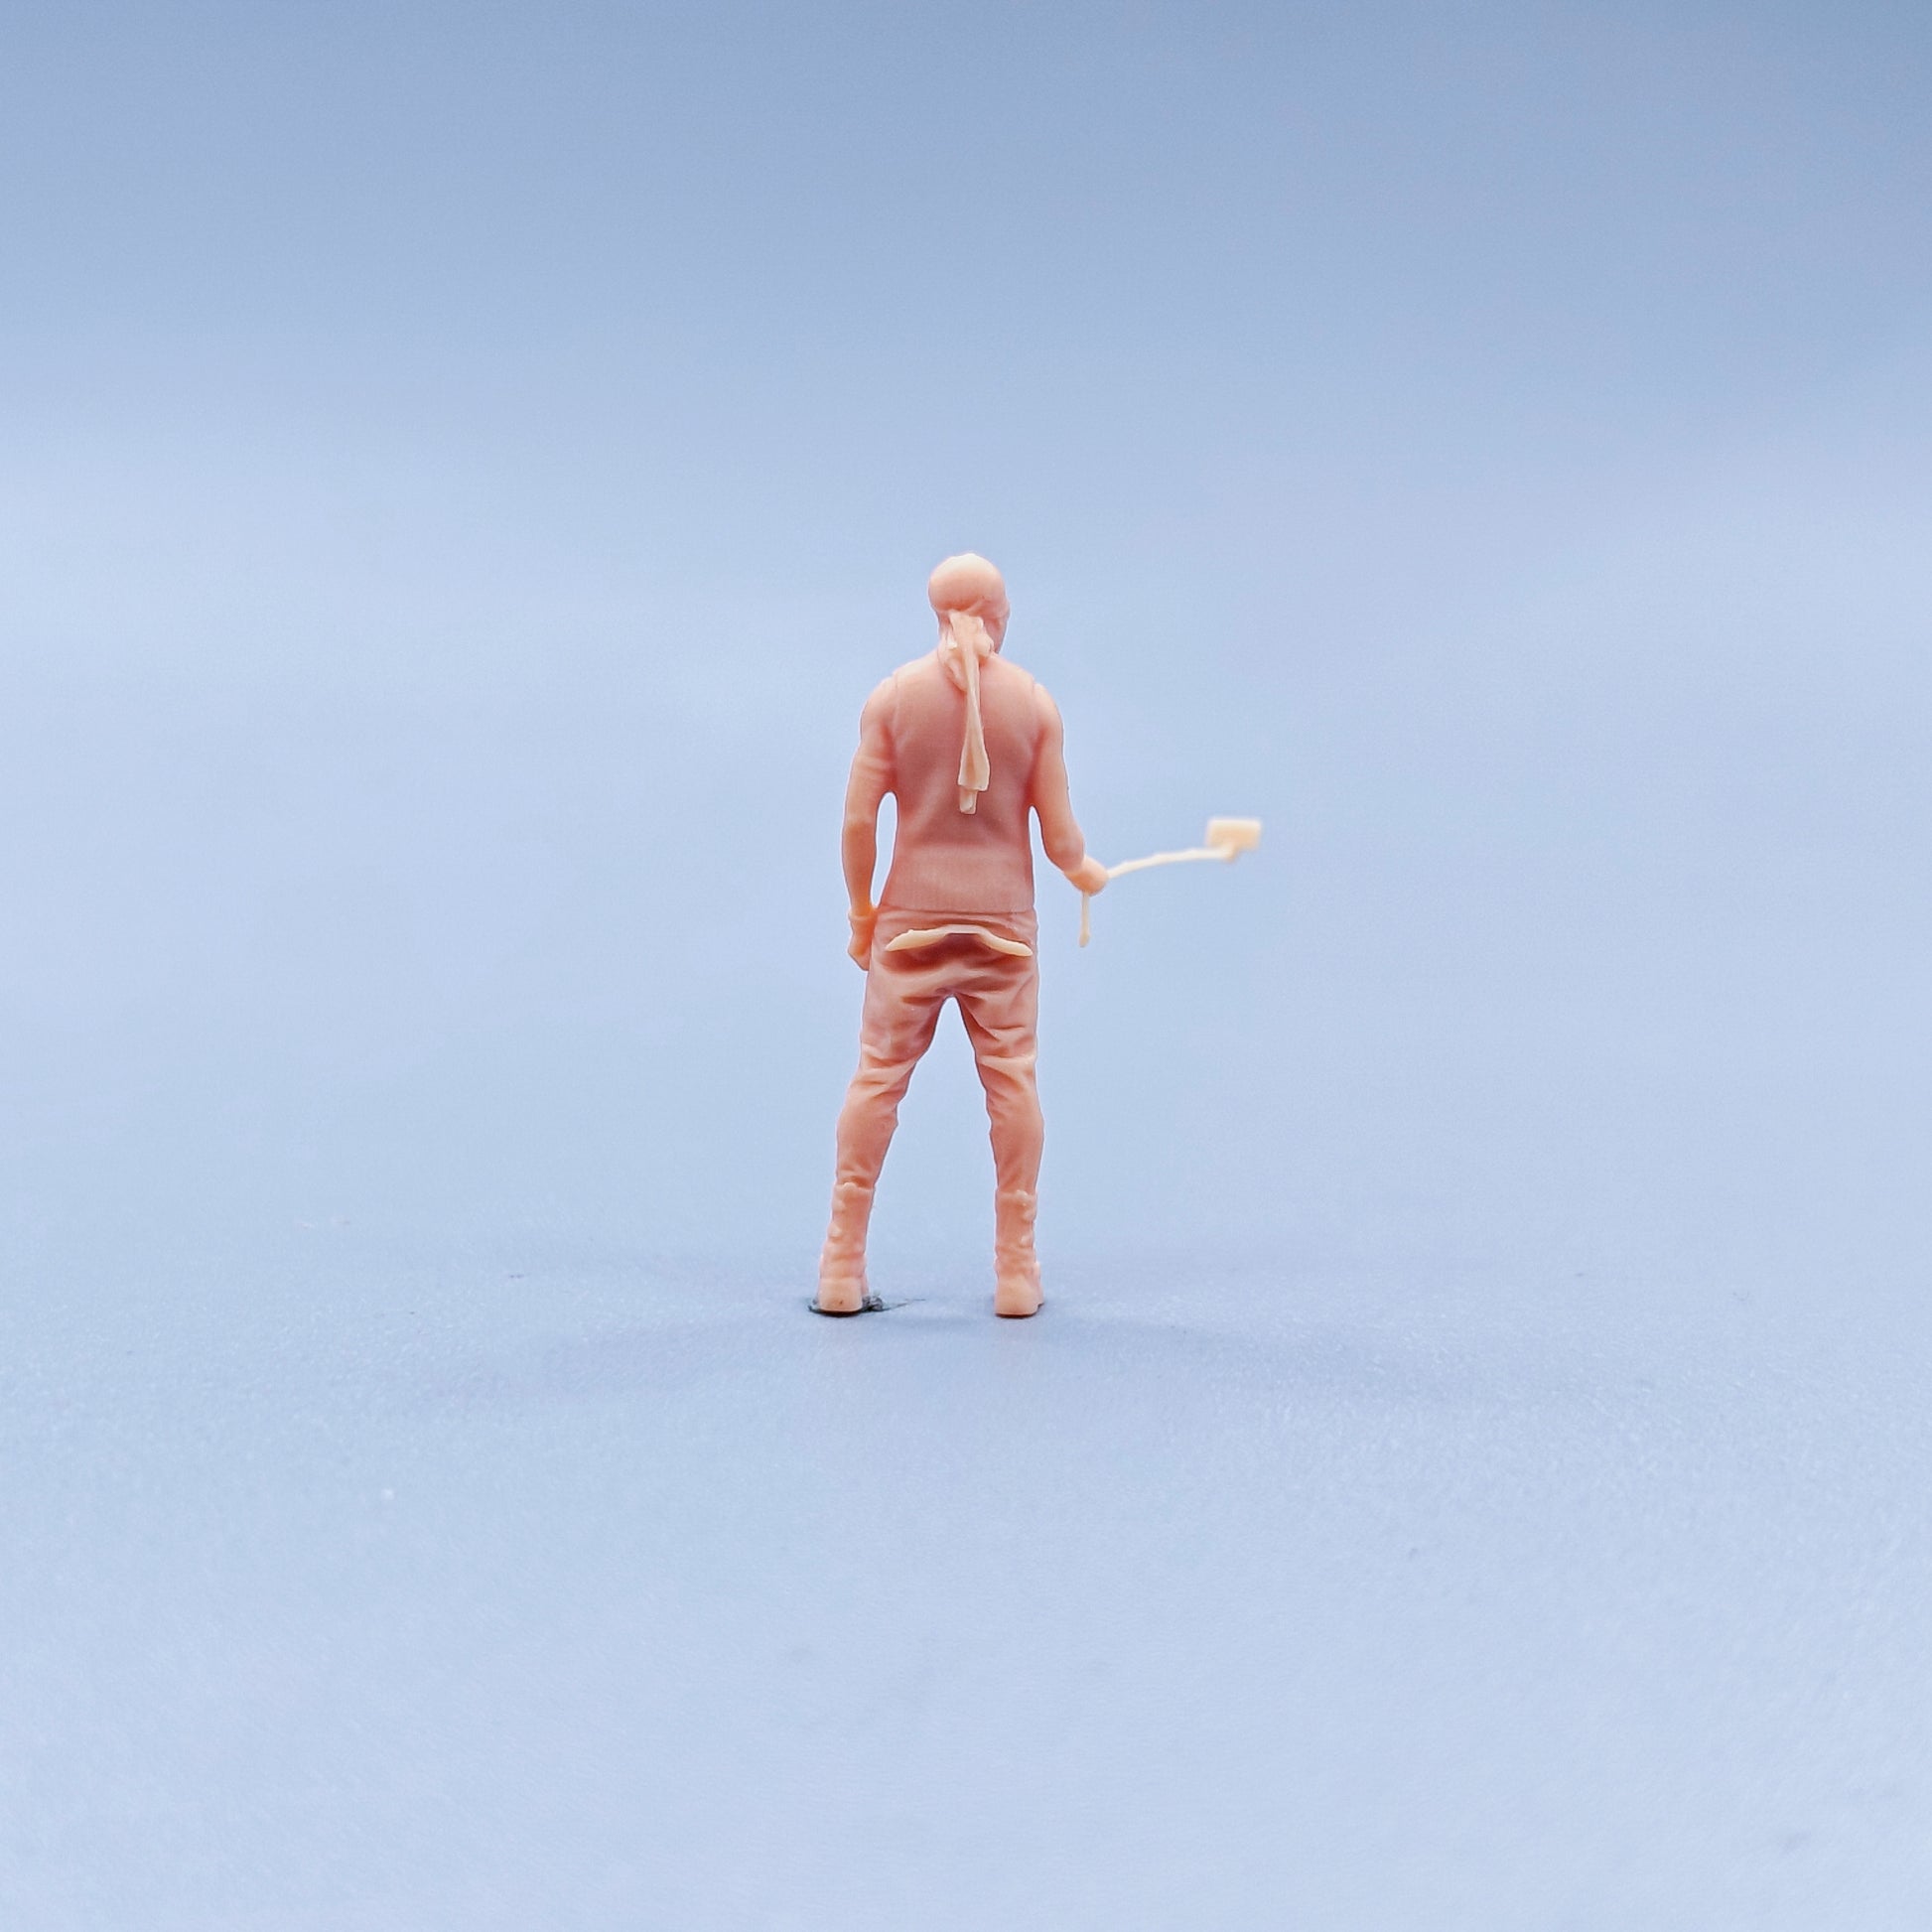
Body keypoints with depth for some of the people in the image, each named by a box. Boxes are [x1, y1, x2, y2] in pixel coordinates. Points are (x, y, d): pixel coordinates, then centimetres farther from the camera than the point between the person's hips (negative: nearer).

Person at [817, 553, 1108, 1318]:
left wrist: (860, 910, 7)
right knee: (1011, 1083, 7)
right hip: (1001, 923, 0)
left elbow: (858, 819, -4)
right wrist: (1084, 871, 20)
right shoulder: (1033, 702, -2)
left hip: (910, 919, 0)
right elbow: (1059, 835, -1)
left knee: (877, 1078, 5)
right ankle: (1016, 1275, 12)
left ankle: (842, 1271, 7)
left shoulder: (893, 696, -2)